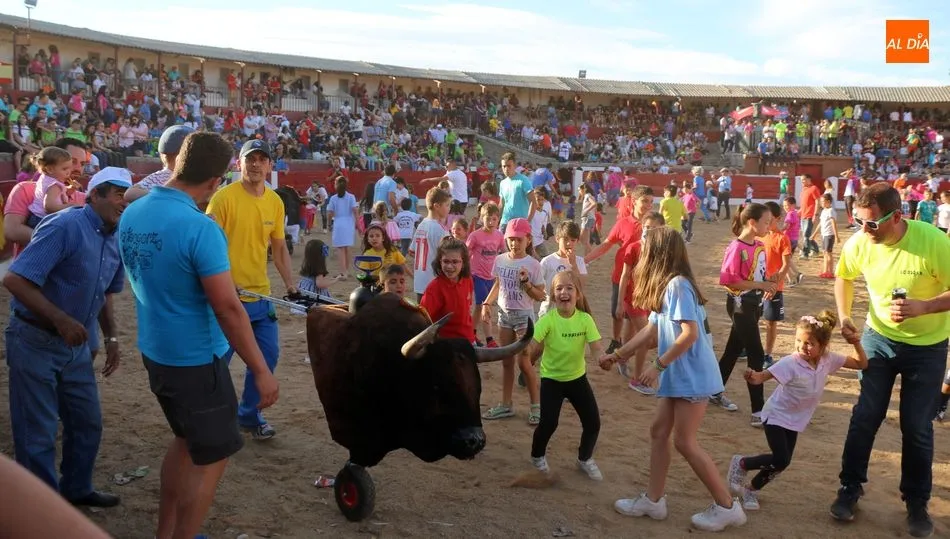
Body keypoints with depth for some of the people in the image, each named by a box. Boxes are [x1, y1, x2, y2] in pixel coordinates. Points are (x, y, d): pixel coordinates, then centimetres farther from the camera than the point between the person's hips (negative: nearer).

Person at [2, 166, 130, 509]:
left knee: (88, 422, 17)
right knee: (38, 432, 4)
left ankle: (76, 489, 36)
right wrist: (61, 320, -29)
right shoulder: (65, 226, -21)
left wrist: (112, 337, 10)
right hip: (35, 341, -8)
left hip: (75, 343, 8)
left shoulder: (116, 239, 3)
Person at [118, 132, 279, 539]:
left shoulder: (131, 215, 0)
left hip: (155, 352, 8)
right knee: (212, 457, 9)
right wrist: (261, 371, -17)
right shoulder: (199, 228, -25)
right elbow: (228, 310, -24)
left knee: (185, 439, 25)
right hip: (195, 360, -8)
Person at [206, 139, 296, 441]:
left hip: (261, 295, 6)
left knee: (268, 355, 11)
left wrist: (290, 285, 9)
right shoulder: (225, 197, -12)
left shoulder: (275, 202, 6)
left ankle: (249, 414, 28)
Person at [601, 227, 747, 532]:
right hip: (676, 376, 10)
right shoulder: (664, 286, 11)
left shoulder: (678, 284, -18)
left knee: (685, 442, -3)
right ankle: (654, 500, 21)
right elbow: (652, 330, 17)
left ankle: (727, 507, 7)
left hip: (693, 376, -10)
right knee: (659, 431, 12)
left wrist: (658, 366, -20)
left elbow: (690, 334, -24)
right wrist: (618, 354, 20)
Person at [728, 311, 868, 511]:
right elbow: (763, 376, -36)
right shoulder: (790, 363, -27)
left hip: (796, 420, 6)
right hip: (777, 416, -6)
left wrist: (856, 343, -18)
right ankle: (741, 463, 8)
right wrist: (753, 376, -59)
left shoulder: (828, 359, -11)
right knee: (780, 460, -15)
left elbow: (861, 364, -1)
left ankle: (751, 489, 27)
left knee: (783, 462, 7)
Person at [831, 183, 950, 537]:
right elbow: (843, 276, 6)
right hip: (879, 338, 3)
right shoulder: (858, 244, -16)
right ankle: (850, 487, 22)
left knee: (917, 427, 4)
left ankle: (917, 503, 24)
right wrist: (844, 316, -7)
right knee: (864, 417, 4)